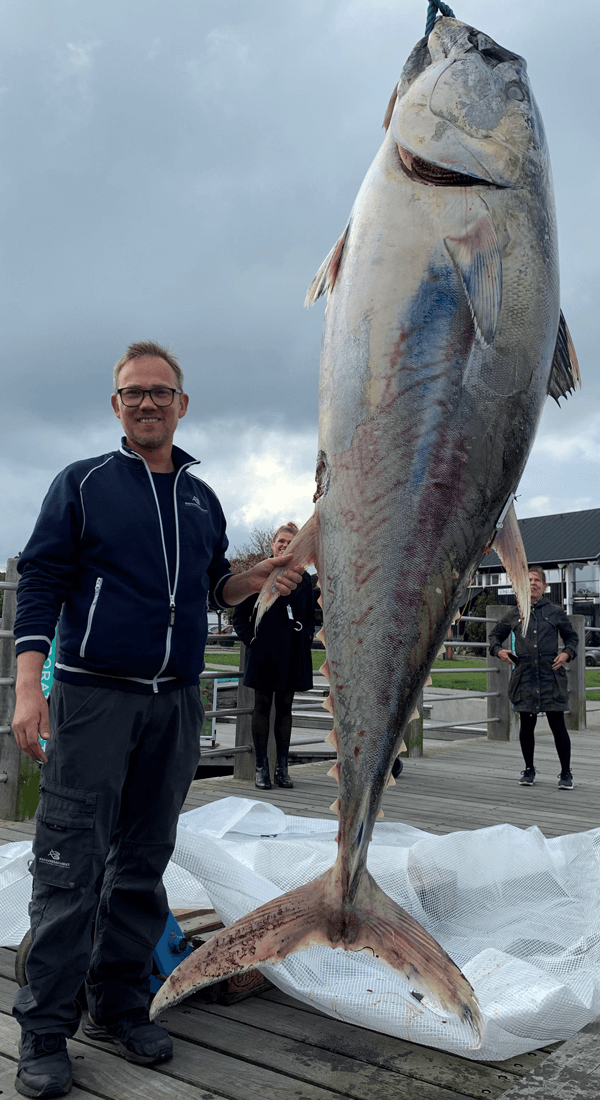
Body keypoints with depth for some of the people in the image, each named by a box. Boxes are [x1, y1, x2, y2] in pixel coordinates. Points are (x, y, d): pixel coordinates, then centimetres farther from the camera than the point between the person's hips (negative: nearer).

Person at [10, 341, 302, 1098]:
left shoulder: (202, 497, 15)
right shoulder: (82, 483, 3)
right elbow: (40, 583, -3)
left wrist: (258, 578, 1)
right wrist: (28, 687, -13)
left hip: (176, 703, 4)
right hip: (93, 696, -4)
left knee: (144, 863, 10)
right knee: (69, 865, -3)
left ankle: (119, 1006, 22)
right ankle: (45, 1029, 8)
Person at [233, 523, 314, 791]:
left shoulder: (303, 578, 9)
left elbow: (310, 617, 17)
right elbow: (240, 616, 5)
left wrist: (305, 639, 3)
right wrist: (250, 638, -5)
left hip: (292, 654, 3)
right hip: (264, 652, -2)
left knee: (285, 707, 7)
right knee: (262, 706, 1)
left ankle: (282, 767, 14)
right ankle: (261, 767, 7)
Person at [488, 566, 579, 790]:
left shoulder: (555, 612, 7)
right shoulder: (514, 614, 9)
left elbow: (572, 637, 17)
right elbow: (495, 635, 21)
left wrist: (567, 653, -1)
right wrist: (498, 650, 2)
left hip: (551, 676, -1)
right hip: (524, 676, 2)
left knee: (557, 725, -3)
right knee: (526, 725, 8)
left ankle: (566, 773, 10)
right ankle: (529, 770, 25)